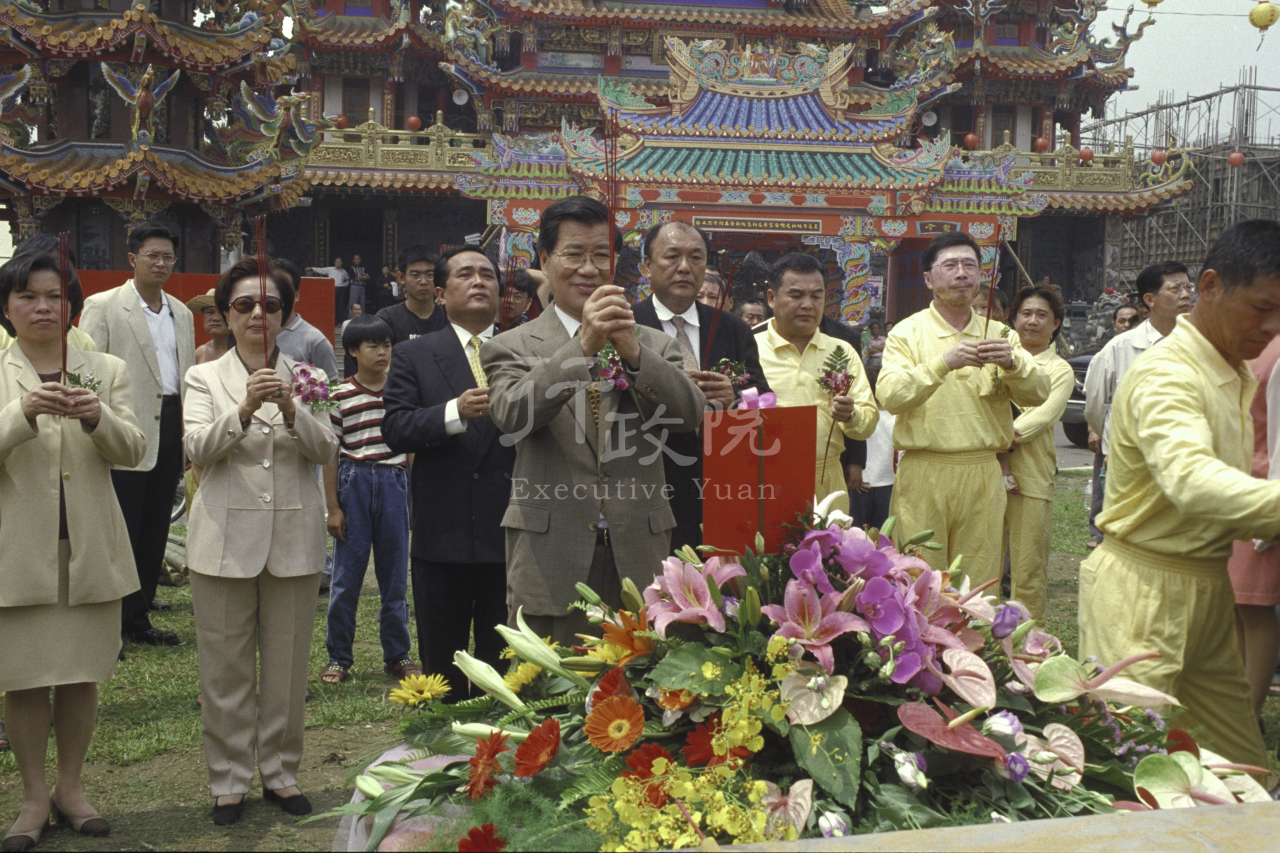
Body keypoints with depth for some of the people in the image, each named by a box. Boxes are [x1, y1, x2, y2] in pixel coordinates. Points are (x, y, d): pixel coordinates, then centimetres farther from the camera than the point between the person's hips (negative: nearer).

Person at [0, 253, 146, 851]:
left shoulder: (107, 371, 7)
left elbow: (133, 451, -2)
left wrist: (98, 418, -22)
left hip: (89, 547, 1)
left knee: (82, 673, 9)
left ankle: (70, 786, 25)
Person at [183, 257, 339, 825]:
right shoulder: (205, 377, 5)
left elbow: (325, 450, -4)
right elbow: (198, 449, -10)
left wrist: (291, 412, -22)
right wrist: (245, 408, -27)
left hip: (293, 538, 1)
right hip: (227, 538, -1)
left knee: (287, 665, 7)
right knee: (226, 667, 4)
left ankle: (281, 771, 21)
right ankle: (229, 780, 16)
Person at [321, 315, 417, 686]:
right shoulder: (341, 396, -2)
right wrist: (332, 507, -2)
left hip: (394, 482, 2)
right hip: (354, 481, -2)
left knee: (395, 573, 8)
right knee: (347, 574, 4)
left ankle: (397, 654, 20)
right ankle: (338, 656, 16)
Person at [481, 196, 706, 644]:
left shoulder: (654, 346, 10)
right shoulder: (511, 348, 3)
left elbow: (690, 414, -7)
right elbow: (512, 415, -16)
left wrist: (633, 353, -23)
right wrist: (583, 347, -27)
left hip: (638, 560, 2)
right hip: (550, 565, -2)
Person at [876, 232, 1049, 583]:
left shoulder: (998, 334, 13)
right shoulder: (908, 333, 2)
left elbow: (1037, 394, 3)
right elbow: (890, 396, -13)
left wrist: (1012, 363, -17)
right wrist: (944, 363, -25)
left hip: (983, 475, 3)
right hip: (923, 475, -3)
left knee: (979, 584, 6)